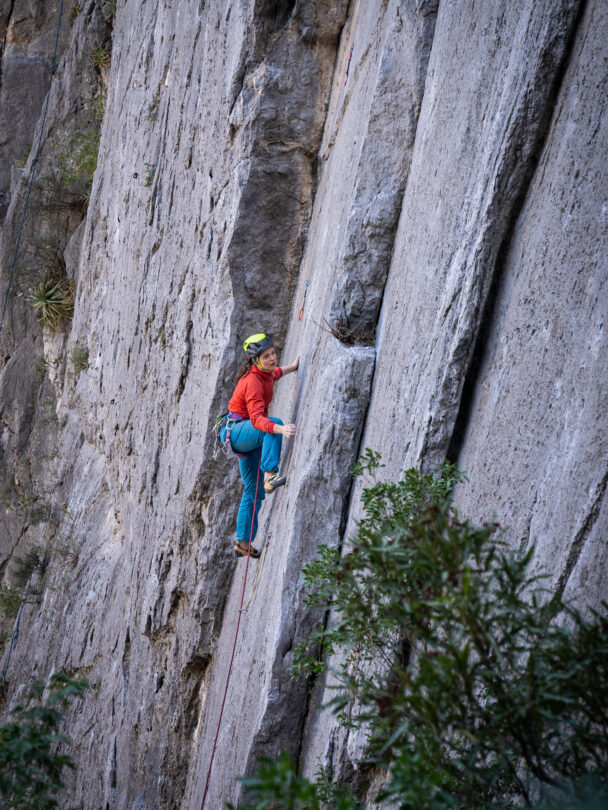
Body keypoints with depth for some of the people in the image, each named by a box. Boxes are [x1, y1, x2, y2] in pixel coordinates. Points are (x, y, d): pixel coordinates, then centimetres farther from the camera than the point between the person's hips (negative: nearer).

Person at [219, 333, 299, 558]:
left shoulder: (262, 373, 3)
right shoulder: (253, 381, -25)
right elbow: (257, 418, -37)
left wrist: (291, 368, 32)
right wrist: (280, 429, -52)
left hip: (246, 436, 10)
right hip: (235, 431, -10)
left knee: (255, 490, 13)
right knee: (275, 422, -36)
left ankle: (243, 542, 20)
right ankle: (270, 475, -43)